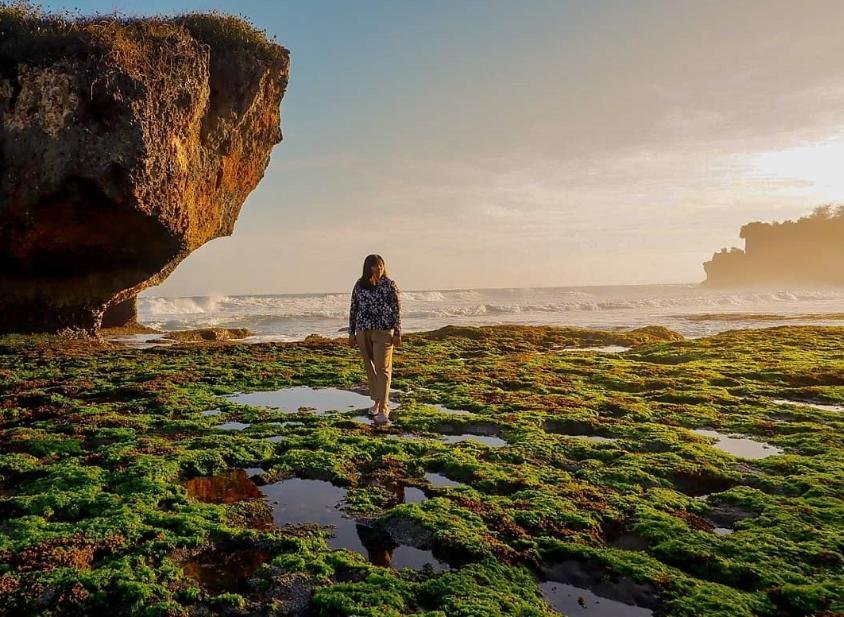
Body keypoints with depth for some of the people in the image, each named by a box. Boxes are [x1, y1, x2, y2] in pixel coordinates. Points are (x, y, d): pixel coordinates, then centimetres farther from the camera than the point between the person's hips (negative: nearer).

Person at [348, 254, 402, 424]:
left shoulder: (389, 284, -2)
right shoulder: (359, 285, 7)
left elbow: (397, 310, -1)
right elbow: (353, 309, 12)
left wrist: (397, 333, -6)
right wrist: (351, 333, 10)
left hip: (383, 332, -4)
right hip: (363, 332, 4)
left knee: (382, 369, -8)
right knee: (370, 368, 11)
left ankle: (383, 409, -5)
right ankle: (377, 401, 27)